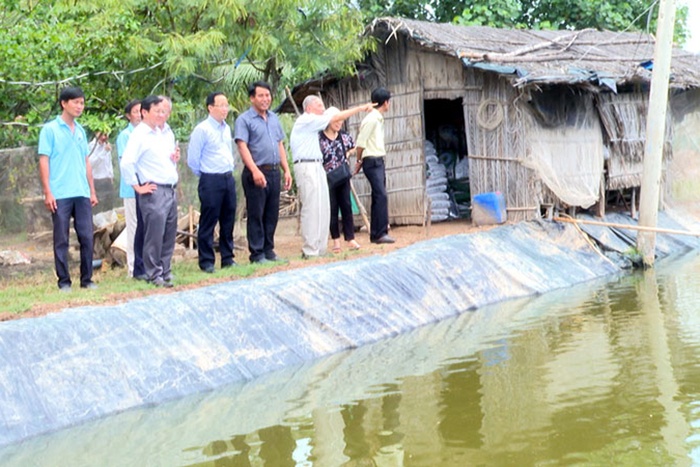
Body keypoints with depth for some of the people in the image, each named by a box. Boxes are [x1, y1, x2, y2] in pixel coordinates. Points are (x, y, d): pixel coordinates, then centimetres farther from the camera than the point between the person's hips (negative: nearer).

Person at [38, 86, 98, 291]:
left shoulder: (81, 131, 13)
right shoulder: (50, 129, -2)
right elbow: (44, 161, -5)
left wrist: (92, 191, 14)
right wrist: (48, 192, -11)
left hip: (82, 194, 5)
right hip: (60, 195, -5)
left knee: (86, 237, 3)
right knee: (61, 239, 1)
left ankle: (86, 279, 12)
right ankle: (64, 281, 8)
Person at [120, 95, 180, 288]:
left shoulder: (167, 131, 15)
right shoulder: (139, 135, -10)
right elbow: (126, 163, -19)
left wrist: (176, 158, 7)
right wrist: (138, 187, -13)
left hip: (171, 190, 8)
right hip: (154, 191, -8)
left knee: (169, 235, 10)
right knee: (154, 236, -5)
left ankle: (165, 272, 19)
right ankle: (154, 275, 3)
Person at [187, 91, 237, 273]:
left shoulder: (226, 128, 12)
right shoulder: (202, 130, -12)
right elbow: (192, 159, -9)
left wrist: (229, 171, 16)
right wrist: (205, 174, 3)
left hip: (228, 178, 7)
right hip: (211, 181, -7)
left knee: (228, 220, 11)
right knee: (208, 222, -1)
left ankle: (228, 258, 20)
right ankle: (206, 262, 5)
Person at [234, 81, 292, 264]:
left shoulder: (274, 118, 15)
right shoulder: (244, 120, -5)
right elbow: (242, 146, -14)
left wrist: (286, 170, 12)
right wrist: (255, 171, -24)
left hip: (274, 172, 6)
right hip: (256, 173, -6)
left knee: (272, 214, 10)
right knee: (256, 214, -2)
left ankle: (269, 250, 19)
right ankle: (257, 254, 3)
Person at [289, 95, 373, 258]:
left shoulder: (310, 123, 23)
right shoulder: (307, 120, -7)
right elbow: (336, 117, -8)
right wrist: (360, 108, -4)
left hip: (316, 167, 10)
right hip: (307, 167, -10)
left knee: (323, 209, 8)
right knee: (312, 209, -10)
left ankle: (320, 249, 12)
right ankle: (310, 251, -9)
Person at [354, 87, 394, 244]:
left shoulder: (379, 119, 16)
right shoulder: (371, 119, -13)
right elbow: (361, 142, -13)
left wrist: (360, 161, 11)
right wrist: (359, 161, 0)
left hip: (379, 161, 9)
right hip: (372, 162, -9)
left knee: (378, 197, 9)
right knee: (381, 196, -15)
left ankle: (375, 234, 13)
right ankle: (381, 233, -15)